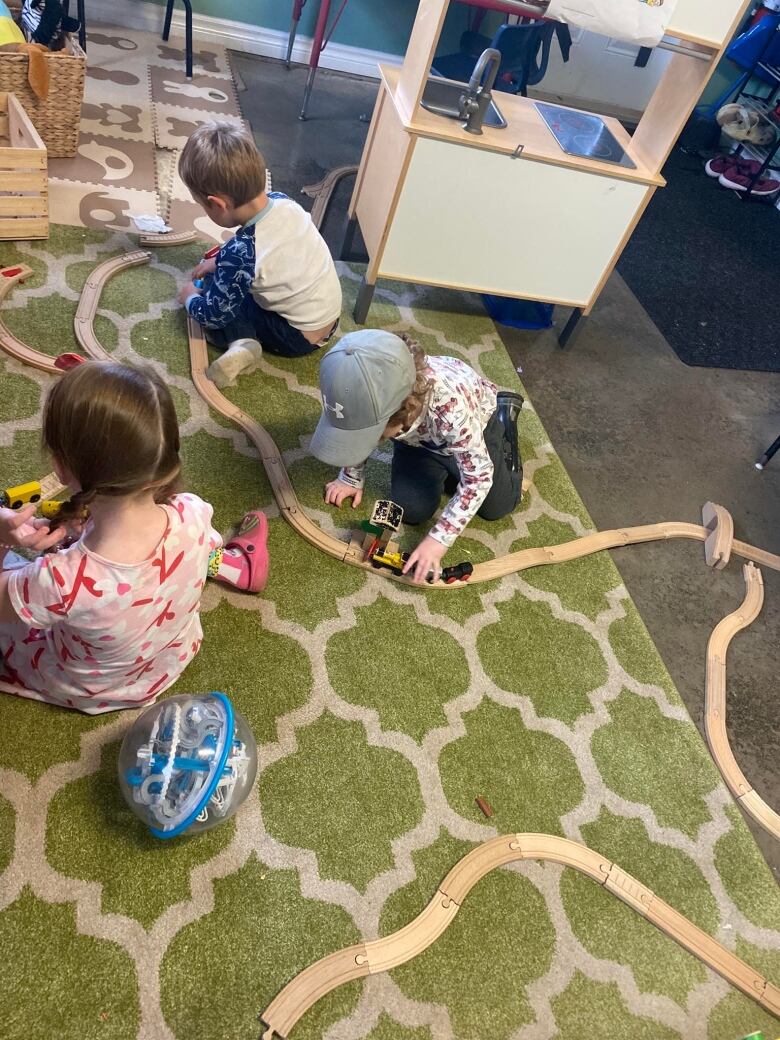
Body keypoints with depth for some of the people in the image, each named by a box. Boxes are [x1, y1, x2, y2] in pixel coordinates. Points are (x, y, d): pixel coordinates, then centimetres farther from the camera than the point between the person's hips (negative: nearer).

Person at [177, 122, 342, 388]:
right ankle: (245, 342, -1)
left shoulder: (238, 254, -30)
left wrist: (190, 299, 5)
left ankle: (242, 343, -14)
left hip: (300, 336, -7)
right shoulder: (282, 201, -11)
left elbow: (213, 314, -15)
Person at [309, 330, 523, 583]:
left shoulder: (450, 406, -49)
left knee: (496, 507, 10)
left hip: (478, 418, -3)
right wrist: (351, 478, -2)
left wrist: (438, 539, -36)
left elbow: (479, 477, -36)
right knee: (411, 510, -7)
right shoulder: (372, 397, -37)